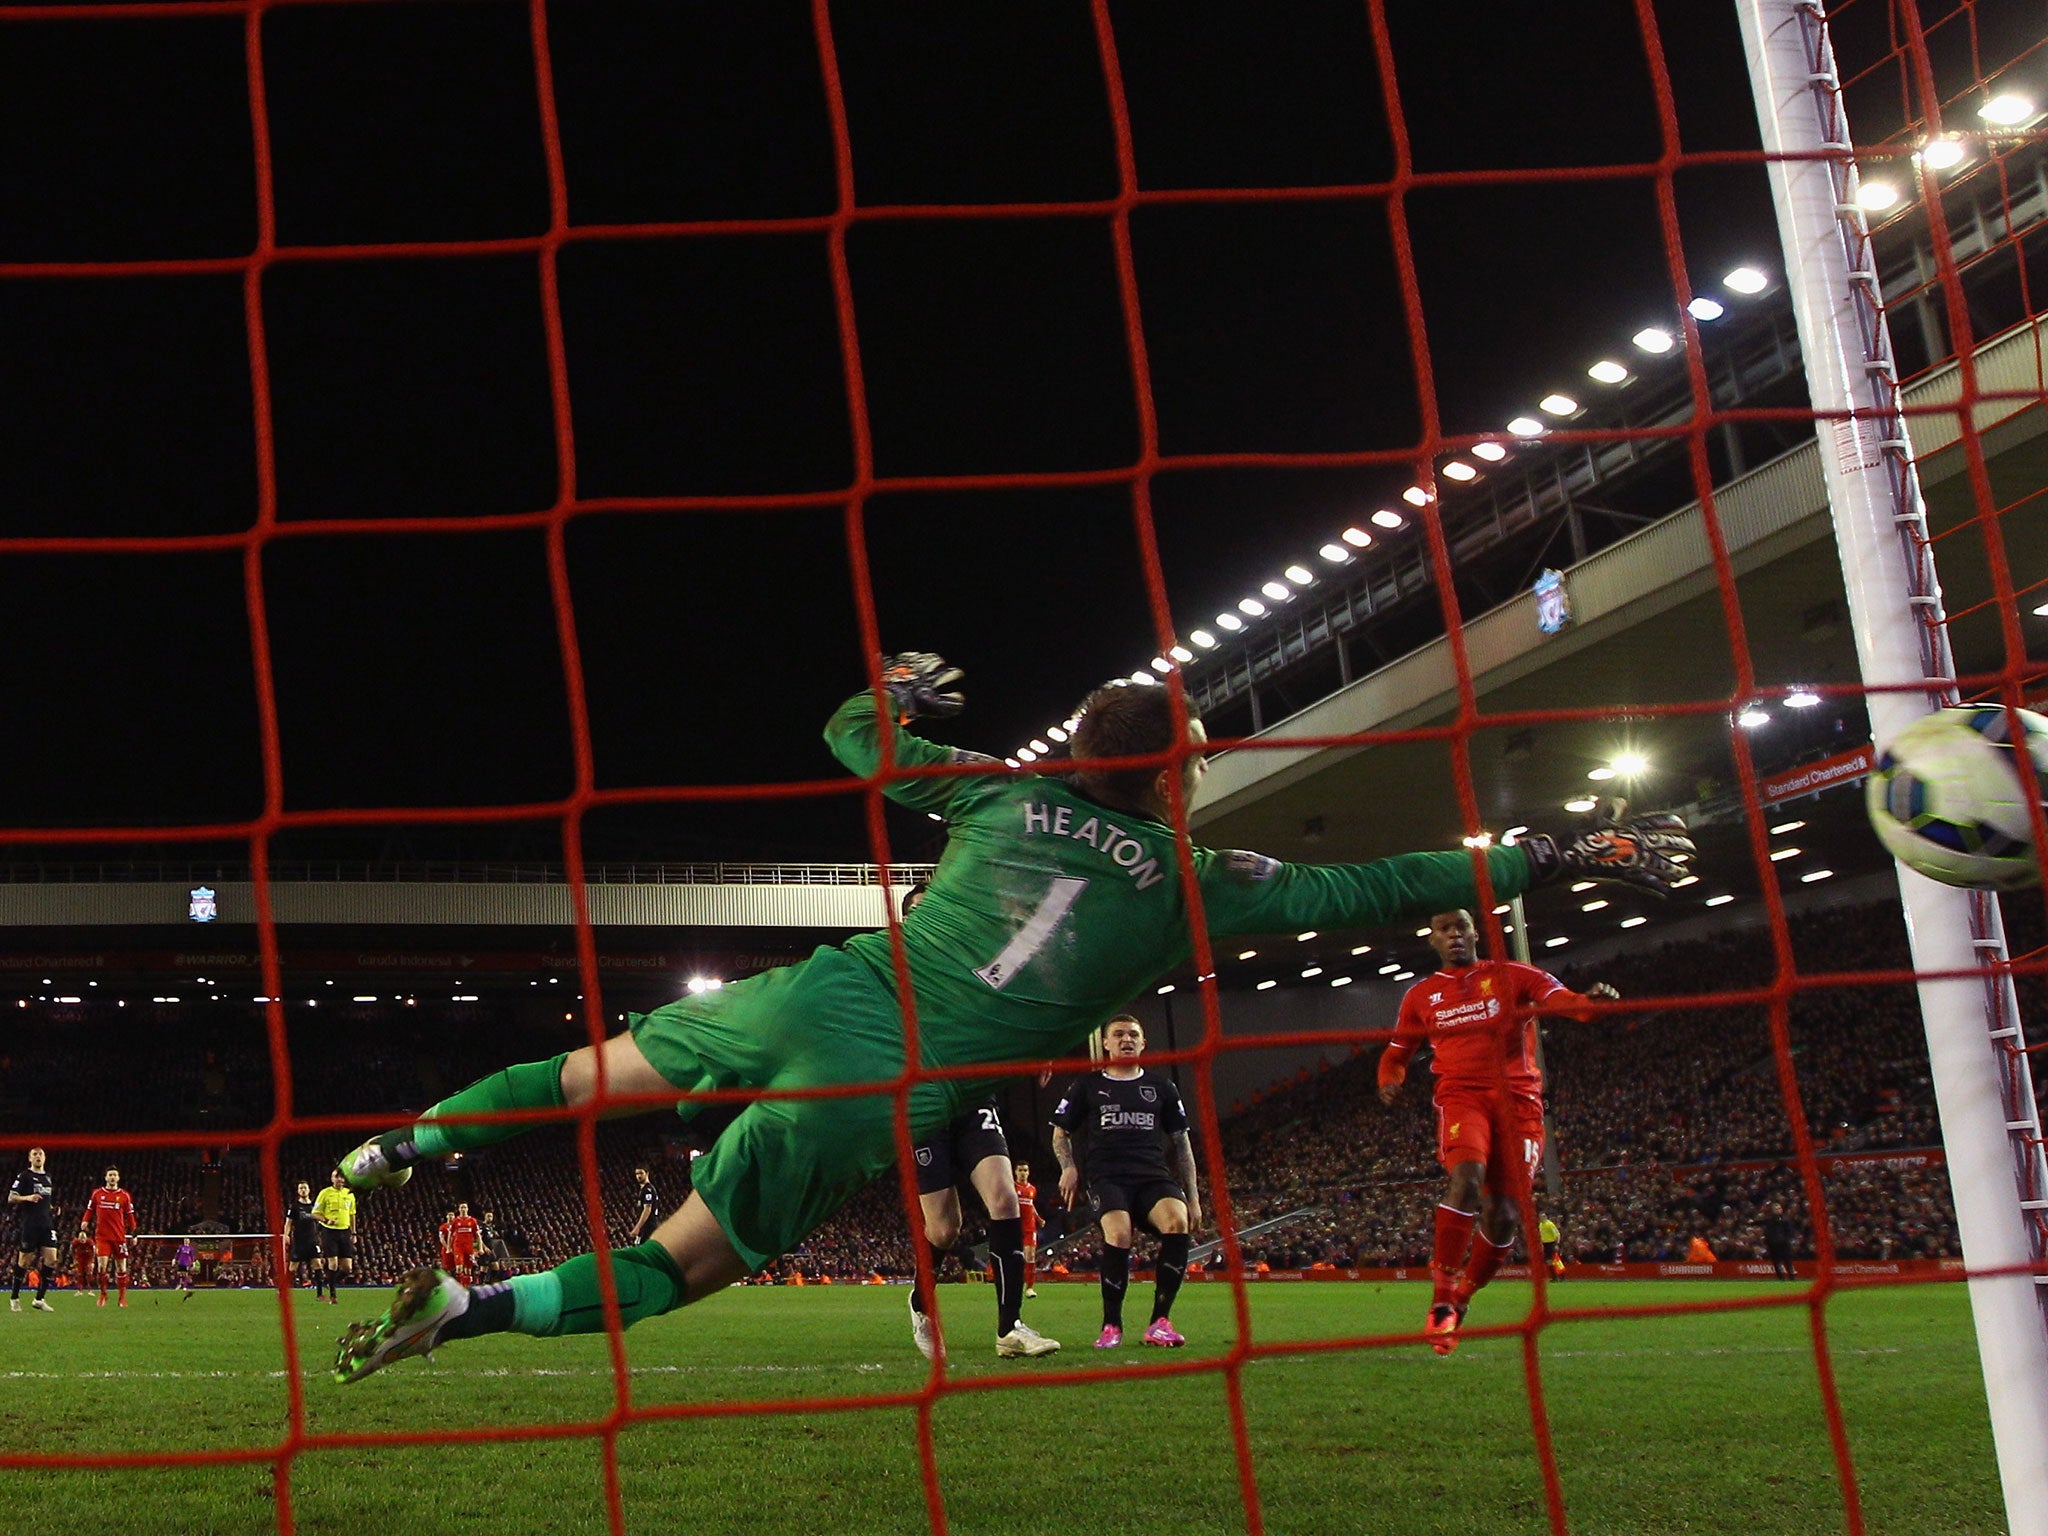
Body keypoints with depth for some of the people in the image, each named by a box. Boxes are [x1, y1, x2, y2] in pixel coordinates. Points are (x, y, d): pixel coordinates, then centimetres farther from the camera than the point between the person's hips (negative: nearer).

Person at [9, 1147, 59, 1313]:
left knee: (51, 1259, -6)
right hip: (28, 1225, -5)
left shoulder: (49, 1178, 18)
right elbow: (11, 1199, -8)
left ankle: (40, 1299, -1)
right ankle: (14, 1298, 15)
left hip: (46, 1225, 5)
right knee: (25, 1261, 0)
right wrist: (27, 1198, -24)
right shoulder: (24, 1176, -2)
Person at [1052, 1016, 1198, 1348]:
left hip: (1153, 1175, 2)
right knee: (1118, 1233, -34)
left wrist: (1192, 1196, 14)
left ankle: (1160, 1321, -22)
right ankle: (1111, 1324, -16)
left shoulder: (1161, 1086, 20)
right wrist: (1069, 1168, 1)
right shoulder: (1087, 1086, 16)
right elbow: (1060, 1133, 22)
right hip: (1106, 1176, -2)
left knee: (1177, 1221, -32)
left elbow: (1181, 1143, 22)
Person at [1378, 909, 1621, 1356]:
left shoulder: (1513, 975, 10)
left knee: (1503, 1215, -5)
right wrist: (1390, 1080, 0)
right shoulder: (1421, 996, 16)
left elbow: (1561, 998, -6)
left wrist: (1590, 1000, -29)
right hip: (1461, 1095, -1)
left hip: (1518, 1097, 1)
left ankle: (1461, 1300, 18)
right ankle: (1442, 1298, -22)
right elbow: (1397, 1053, 24)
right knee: (1467, 1180, -29)